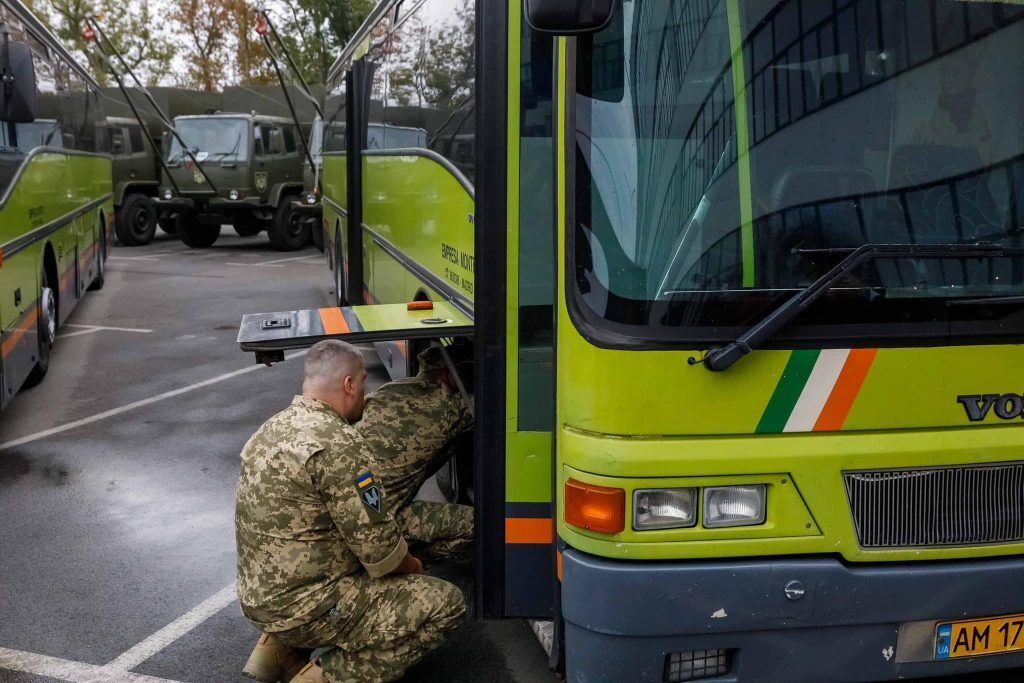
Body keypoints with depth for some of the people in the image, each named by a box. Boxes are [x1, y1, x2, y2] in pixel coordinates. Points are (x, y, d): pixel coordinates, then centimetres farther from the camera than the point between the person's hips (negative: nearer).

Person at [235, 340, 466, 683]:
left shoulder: (272, 428, 7)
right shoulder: (338, 443, -22)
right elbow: (379, 549, -19)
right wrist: (412, 566, 4)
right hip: (303, 609, -9)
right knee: (446, 603, -4)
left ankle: (279, 648, 16)